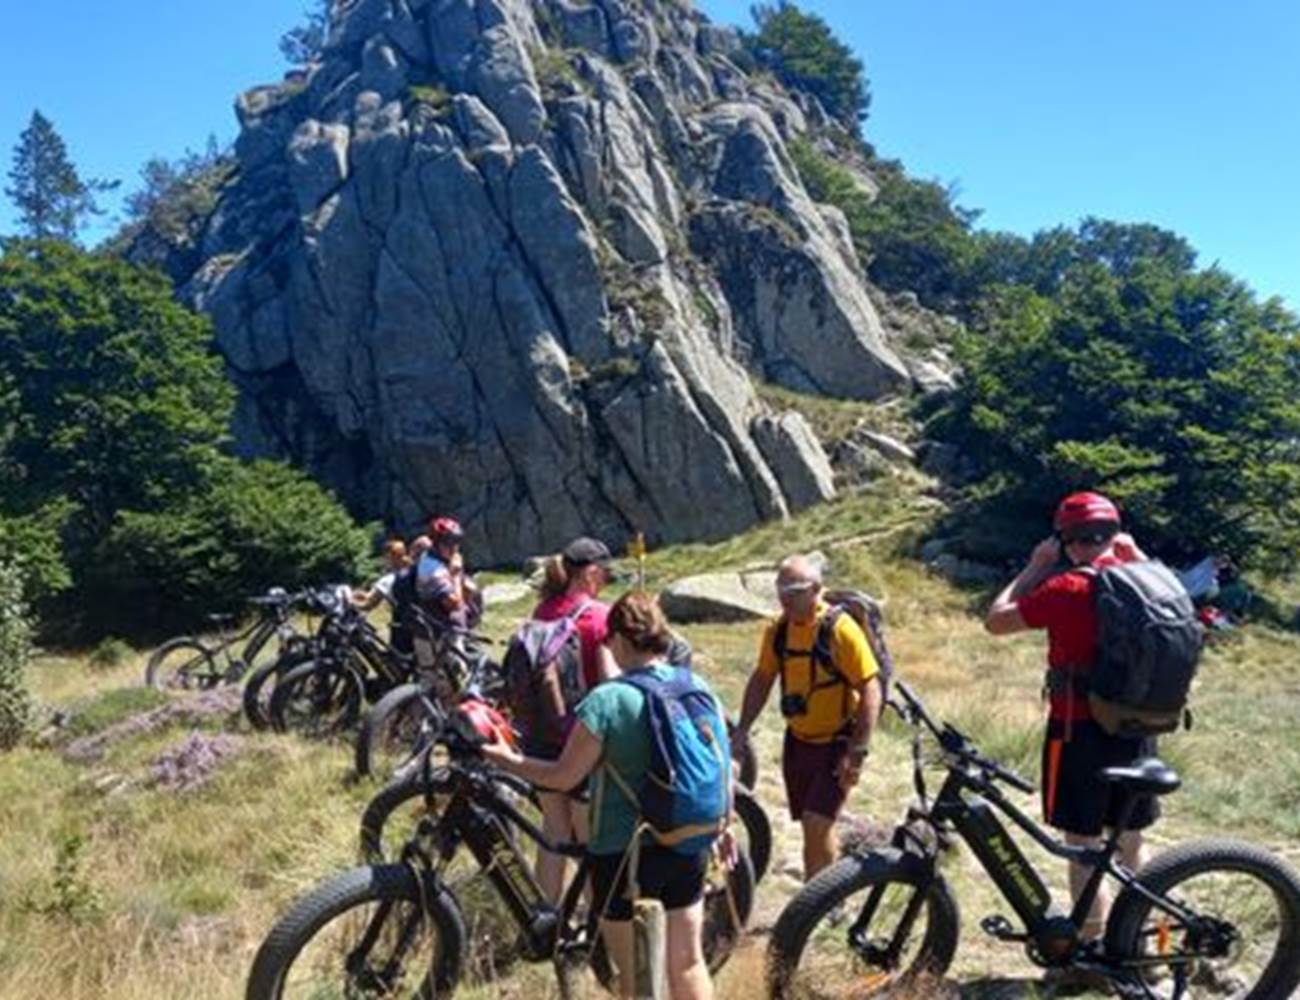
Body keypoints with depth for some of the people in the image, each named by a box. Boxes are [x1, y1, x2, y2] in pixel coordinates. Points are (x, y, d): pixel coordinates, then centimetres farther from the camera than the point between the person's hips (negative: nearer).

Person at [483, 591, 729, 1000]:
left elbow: (563, 776, -13)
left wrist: (505, 757, 1)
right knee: (688, 961, 19)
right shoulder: (699, 689, -3)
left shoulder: (607, 700, -19)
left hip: (624, 854, -5)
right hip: (688, 847, 5)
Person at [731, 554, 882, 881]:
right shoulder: (778, 630, -3)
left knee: (816, 825, -12)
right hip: (798, 741, 5)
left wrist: (858, 752, -20)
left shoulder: (841, 630, -20)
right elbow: (762, 678, 10)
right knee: (814, 827, 14)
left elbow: (870, 691, -18)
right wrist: (743, 729, 5)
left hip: (837, 742, -5)